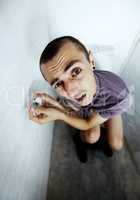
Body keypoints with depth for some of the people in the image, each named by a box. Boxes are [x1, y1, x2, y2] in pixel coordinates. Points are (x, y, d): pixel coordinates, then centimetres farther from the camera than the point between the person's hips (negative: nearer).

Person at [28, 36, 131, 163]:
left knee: (116, 145, -12)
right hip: (85, 109, 1)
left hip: (110, 108, 0)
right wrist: (53, 103, -35)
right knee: (91, 137, -20)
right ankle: (82, 139, 15)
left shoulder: (118, 95, -44)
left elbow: (88, 124, -30)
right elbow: (74, 113, -17)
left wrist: (59, 115, -43)